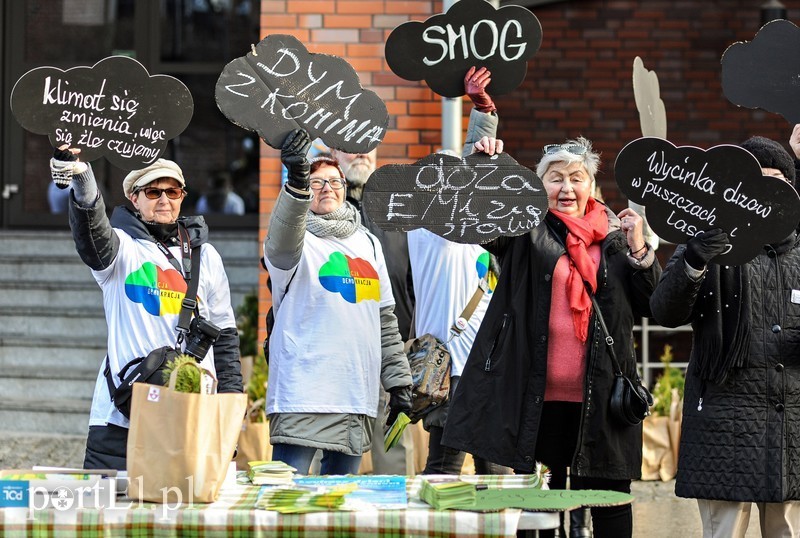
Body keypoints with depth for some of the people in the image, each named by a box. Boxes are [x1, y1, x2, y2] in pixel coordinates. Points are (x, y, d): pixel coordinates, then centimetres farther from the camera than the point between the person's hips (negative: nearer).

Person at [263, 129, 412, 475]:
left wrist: (398, 382, 17)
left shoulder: (367, 243, 18)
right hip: (303, 392, -6)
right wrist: (297, 183, -43)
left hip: (357, 397, 6)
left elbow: (385, 319, 22)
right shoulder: (299, 241, 0)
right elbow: (282, 245, -27)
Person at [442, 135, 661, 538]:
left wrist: (638, 249, -6)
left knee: (610, 502, 4)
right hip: (538, 398, -1)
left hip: (600, 397, 1)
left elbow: (650, 306, 8)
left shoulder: (615, 237, 9)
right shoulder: (528, 230, 7)